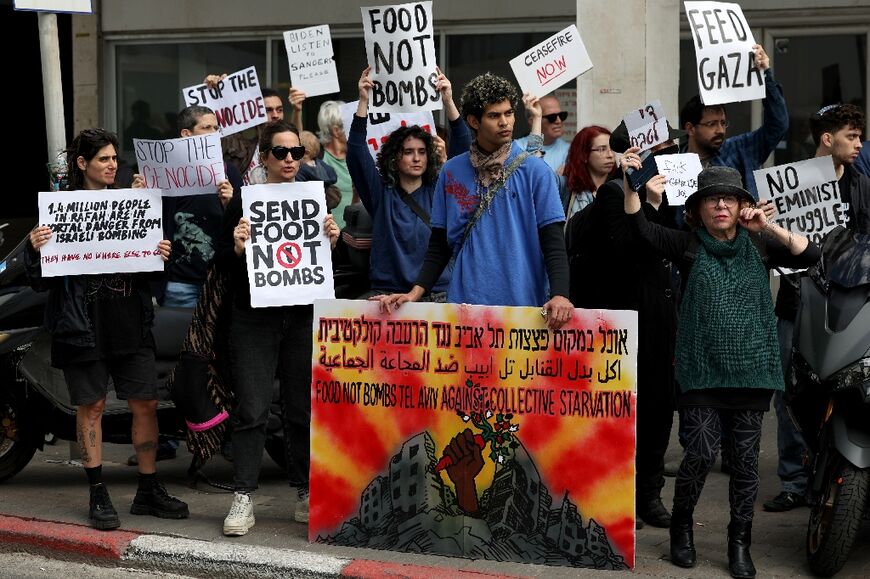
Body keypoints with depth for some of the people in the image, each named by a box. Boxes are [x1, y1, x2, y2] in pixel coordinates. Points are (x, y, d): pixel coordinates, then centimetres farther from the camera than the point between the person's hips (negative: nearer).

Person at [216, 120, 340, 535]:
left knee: (304, 407, 6)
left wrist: (332, 242, -6)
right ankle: (243, 498, 0)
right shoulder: (244, 203, 3)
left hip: (303, 316, 3)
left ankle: (306, 493, 16)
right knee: (251, 410, -4)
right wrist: (237, 248, -19)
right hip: (253, 318, -2)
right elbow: (223, 264, 1)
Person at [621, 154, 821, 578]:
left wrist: (771, 227, -10)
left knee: (746, 459, 4)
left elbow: (810, 256, 0)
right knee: (701, 452, -9)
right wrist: (630, 183, -21)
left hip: (751, 369, 2)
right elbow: (641, 227, -9)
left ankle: (740, 543, 18)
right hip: (702, 369, -2)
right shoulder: (689, 246, 3)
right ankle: (681, 527, 16)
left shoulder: (759, 245, 8)